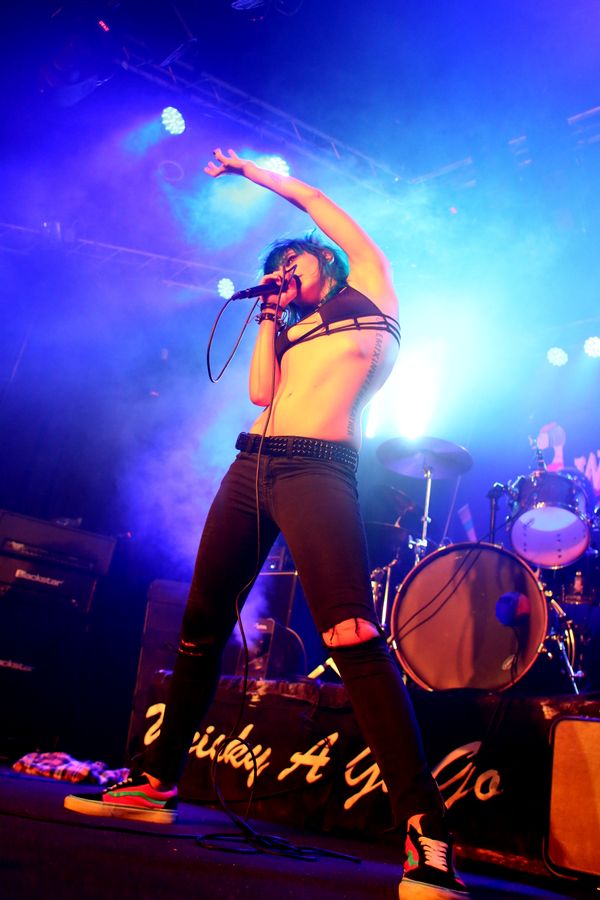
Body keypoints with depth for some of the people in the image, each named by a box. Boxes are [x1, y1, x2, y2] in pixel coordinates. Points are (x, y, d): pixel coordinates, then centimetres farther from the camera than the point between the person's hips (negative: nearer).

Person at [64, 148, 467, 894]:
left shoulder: (369, 288, 16)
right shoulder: (293, 328, 29)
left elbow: (317, 203, 22)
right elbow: (261, 392, 13)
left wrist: (254, 171, 34)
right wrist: (271, 319, 20)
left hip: (318, 470, -7)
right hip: (251, 465, 7)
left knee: (353, 637, -21)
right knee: (201, 626, 8)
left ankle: (426, 831, -19)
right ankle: (156, 782, 21)